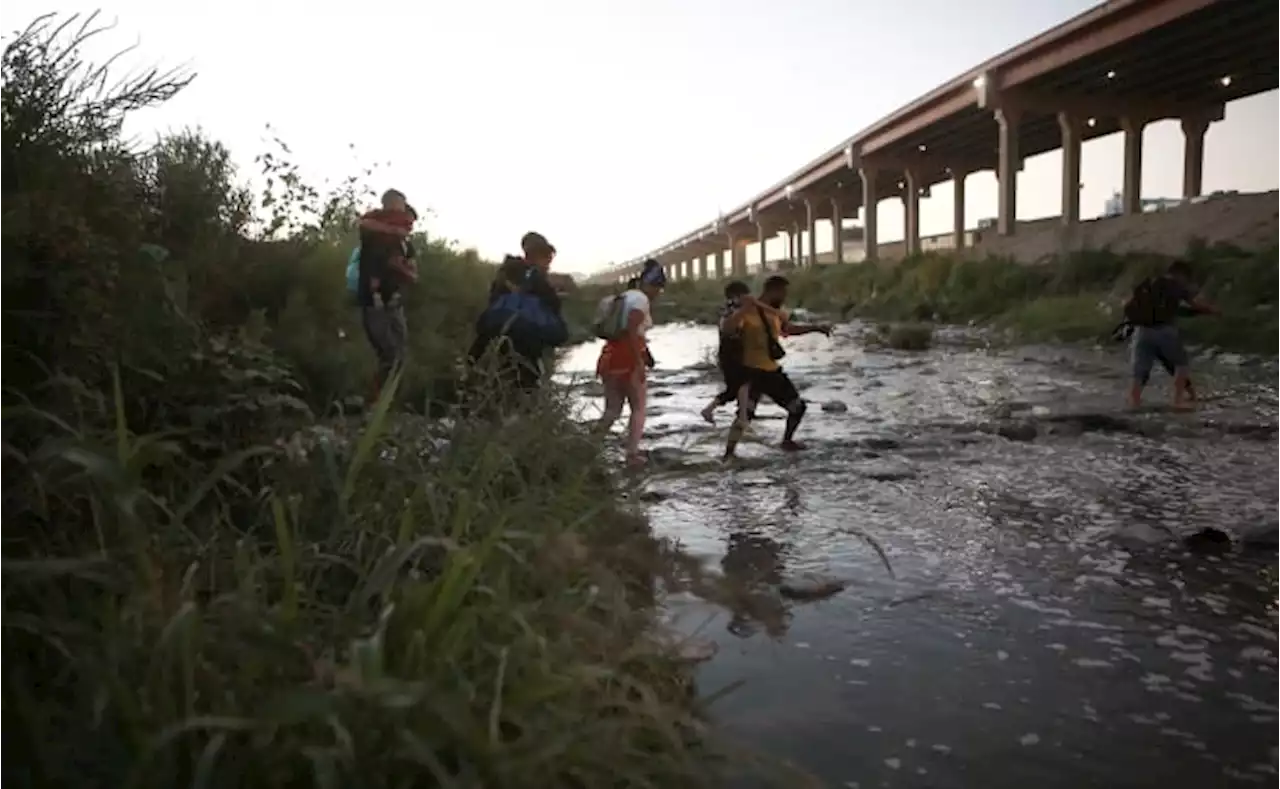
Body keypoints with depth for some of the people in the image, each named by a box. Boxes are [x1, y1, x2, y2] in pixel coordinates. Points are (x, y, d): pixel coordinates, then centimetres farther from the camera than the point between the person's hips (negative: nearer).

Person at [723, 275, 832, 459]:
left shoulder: (777, 313, 9)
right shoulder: (749, 311, -16)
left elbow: (790, 329, 30)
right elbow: (728, 328, -33)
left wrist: (816, 327, 25)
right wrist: (743, 309, -43)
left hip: (773, 371, 8)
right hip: (752, 372, -8)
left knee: (798, 406, 16)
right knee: (745, 414, -21)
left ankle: (787, 441, 37)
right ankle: (729, 453, -14)